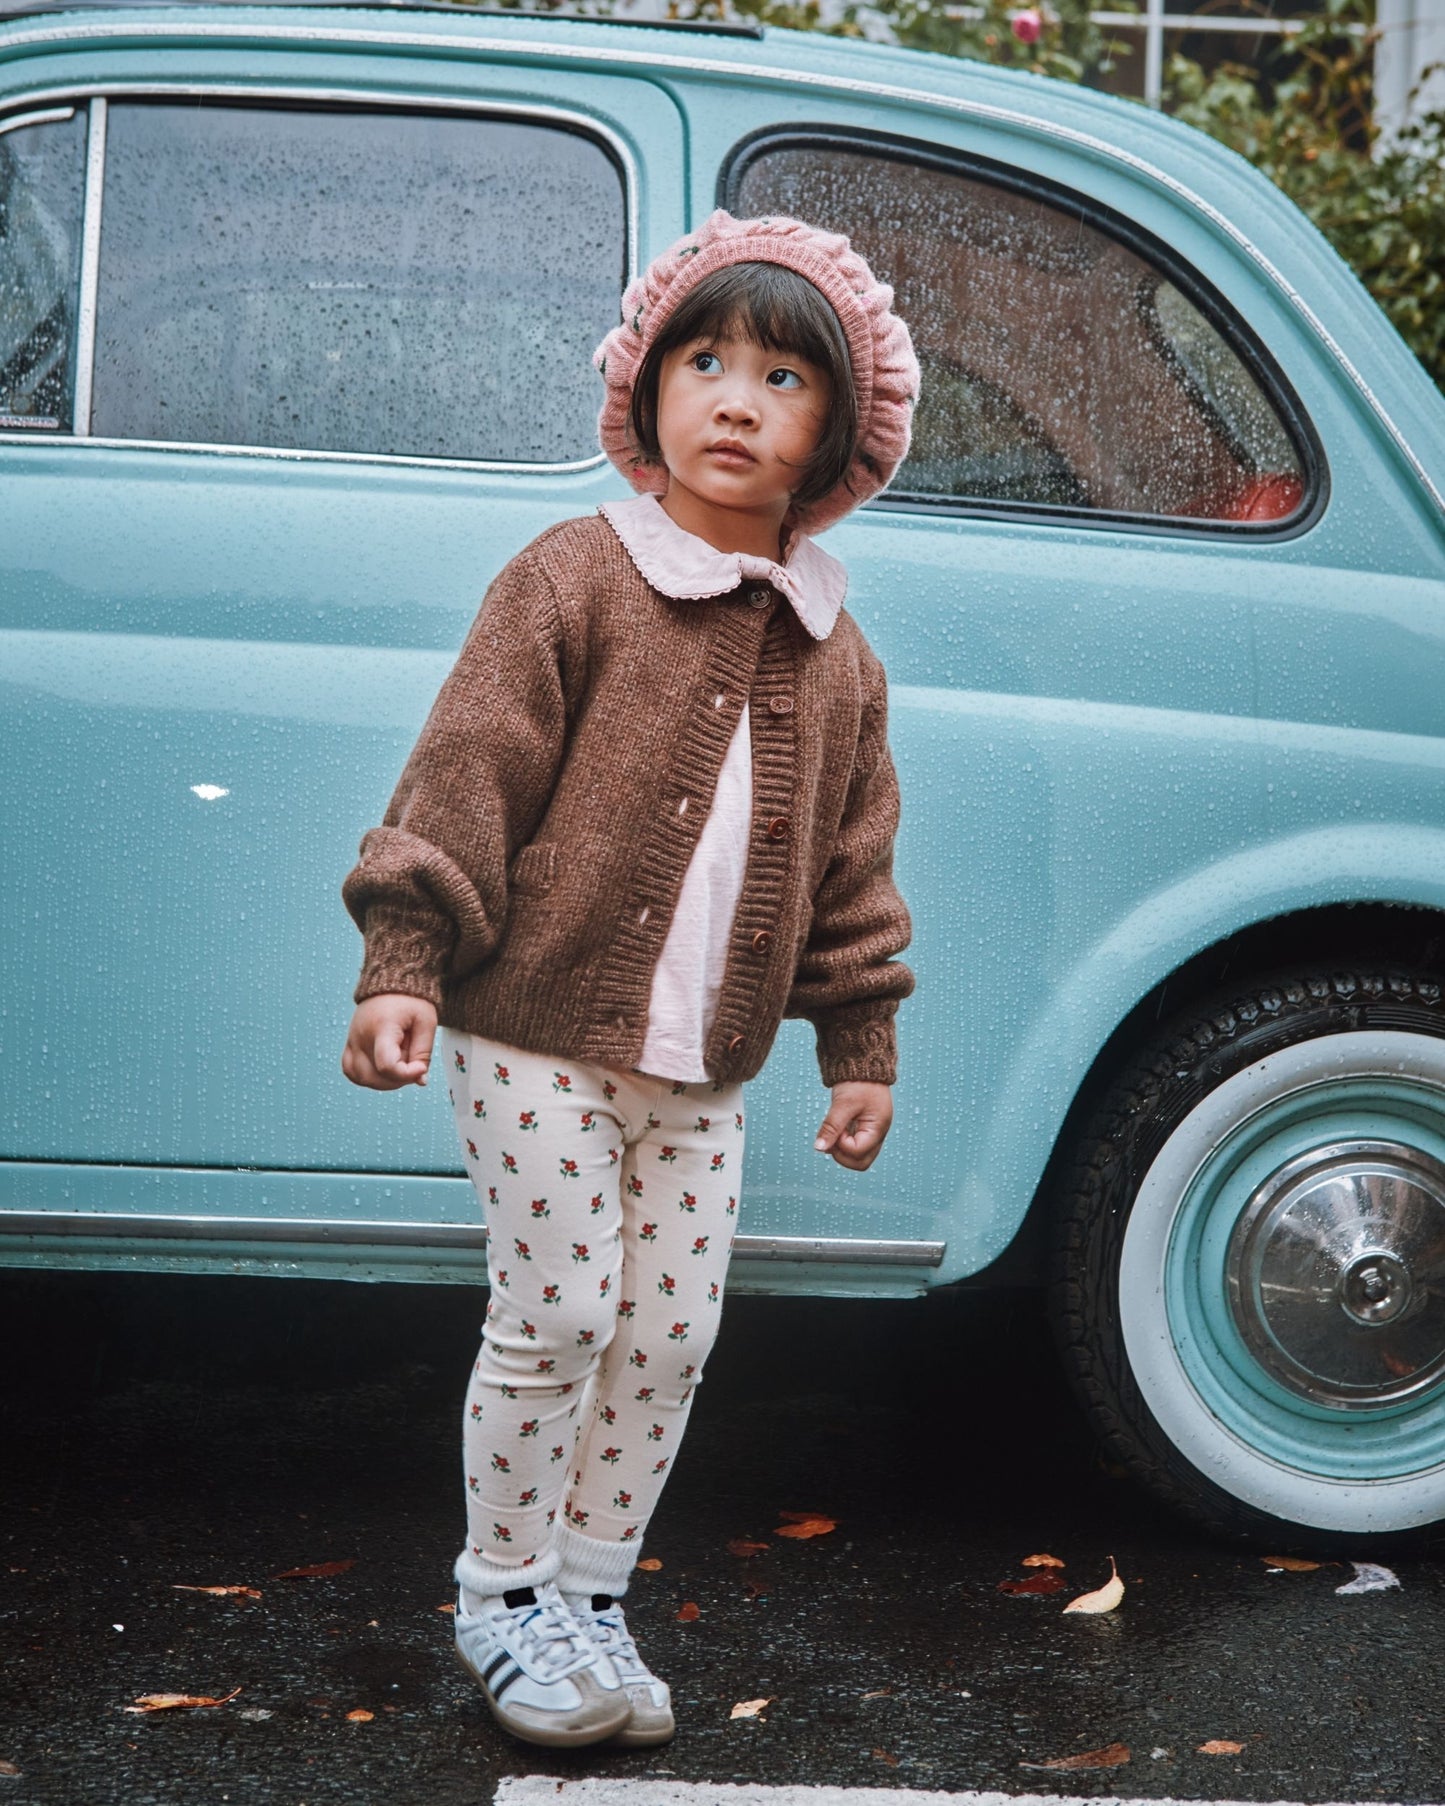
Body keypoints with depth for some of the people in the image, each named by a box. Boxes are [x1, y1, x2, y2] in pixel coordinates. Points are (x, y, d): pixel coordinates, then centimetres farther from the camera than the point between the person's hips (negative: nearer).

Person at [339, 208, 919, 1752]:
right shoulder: (571, 581, -7)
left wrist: (861, 1048, 14)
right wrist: (404, 965, -16)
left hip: (702, 1069, 5)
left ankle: (589, 1593, 24)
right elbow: (466, 772, -10)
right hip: (537, 1030, -5)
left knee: (670, 1335, 7)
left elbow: (848, 864, 16)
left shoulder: (831, 655, 8)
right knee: (554, 1316, -2)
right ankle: (500, 1595, 17)